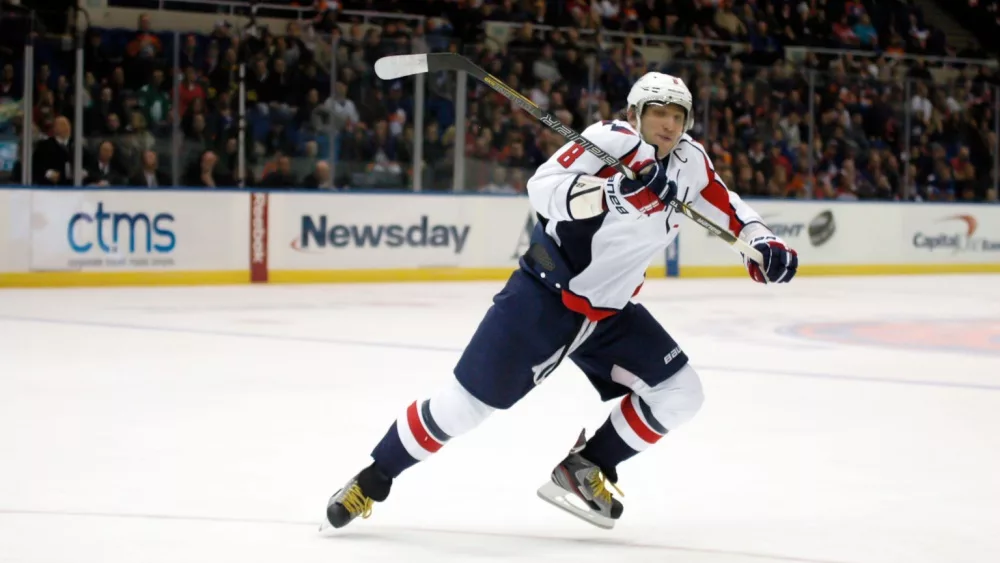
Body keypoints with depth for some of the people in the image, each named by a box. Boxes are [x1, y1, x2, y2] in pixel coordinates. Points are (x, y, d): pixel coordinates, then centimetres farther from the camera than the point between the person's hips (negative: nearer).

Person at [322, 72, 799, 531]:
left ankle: (584, 469, 8)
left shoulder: (689, 161, 0)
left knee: (679, 394, -5)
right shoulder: (612, 139, -18)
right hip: (543, 297, -6)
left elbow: (721, 202, 18)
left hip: (611, 312, 7)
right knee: (465, 402, -7)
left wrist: (759, 238, 1)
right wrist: (612, 191, -42)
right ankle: (371, 481, 10)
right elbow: (541, 188, -29)